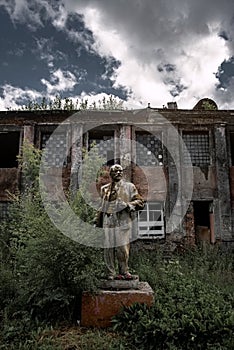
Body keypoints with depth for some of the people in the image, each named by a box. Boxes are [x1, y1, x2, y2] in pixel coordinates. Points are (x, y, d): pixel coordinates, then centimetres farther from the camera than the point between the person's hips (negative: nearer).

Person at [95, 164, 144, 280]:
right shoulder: (105, 189, 15)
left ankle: (124, 272, 14)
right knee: (109, 249, 1)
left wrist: (128, 204, -8)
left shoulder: (129, 187, 9)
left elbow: (140, 202, 7)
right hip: (108, 222, 2)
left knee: (123, 248, -3)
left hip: (123, 222, -2)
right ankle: (111, 273, 12)